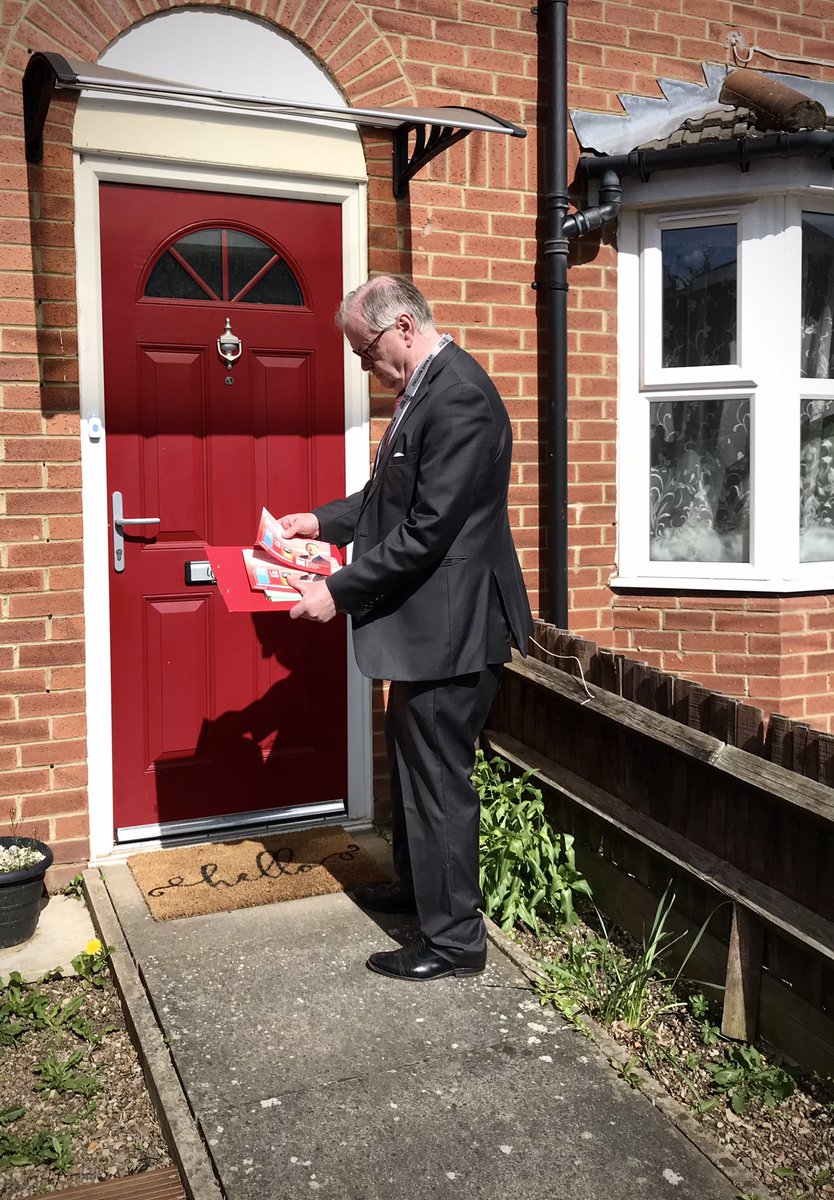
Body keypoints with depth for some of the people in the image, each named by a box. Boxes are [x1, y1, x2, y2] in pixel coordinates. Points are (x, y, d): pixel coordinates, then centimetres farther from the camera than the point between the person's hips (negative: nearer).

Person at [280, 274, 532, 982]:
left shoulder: (459, 395, -21)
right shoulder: (427, 388, 12)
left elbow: (428, 529, -25)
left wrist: (338, 592, -20)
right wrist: (322, 521, 8)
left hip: (450, 624, -11)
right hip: (428, 622, 11)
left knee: (439, 779, 1)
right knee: (411, 758, 23)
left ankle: (455, 939, 17)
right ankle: (415, 885, 43)